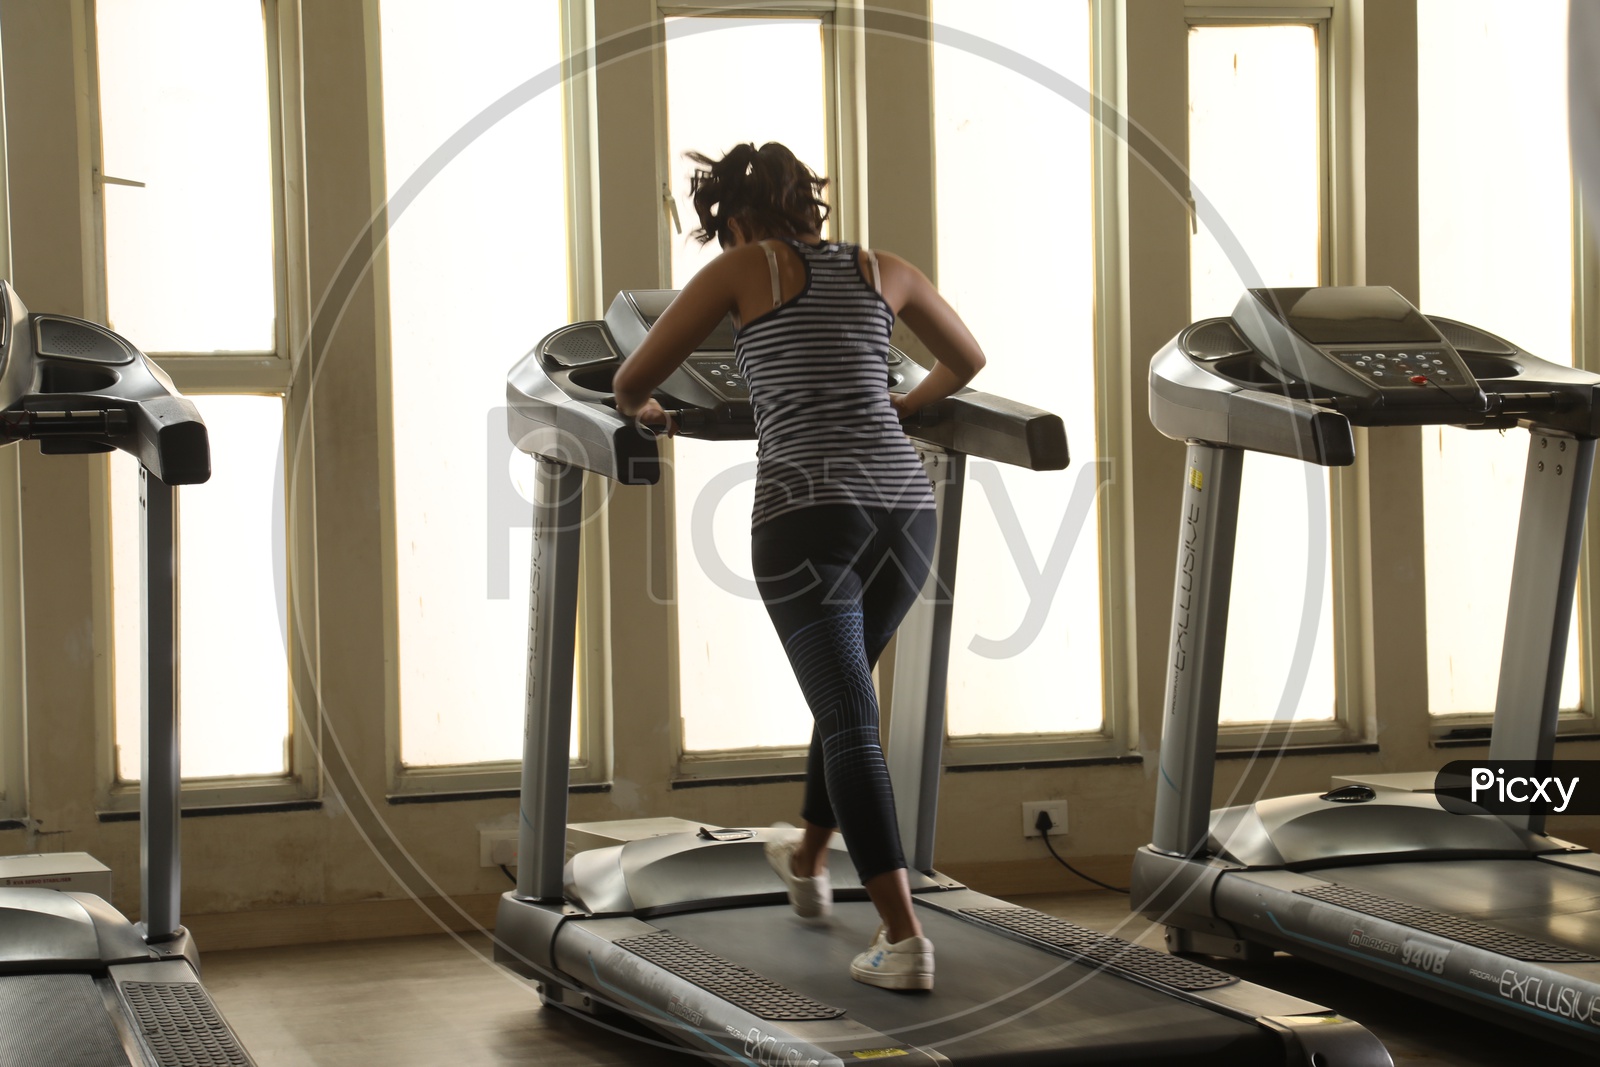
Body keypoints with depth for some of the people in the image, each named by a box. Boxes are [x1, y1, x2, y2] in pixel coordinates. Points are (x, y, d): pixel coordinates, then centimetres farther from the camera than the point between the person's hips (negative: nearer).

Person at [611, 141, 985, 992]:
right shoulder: (885, 271, 19)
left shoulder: (744, 266, 7)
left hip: (806, 511, -5)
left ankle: (904, 940, -16)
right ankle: (808, 864, 48)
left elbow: (632, 381, 11)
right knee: (844, 691, 28)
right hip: (903, 502, 5)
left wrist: (642, 412, 35)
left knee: (851, 729, -5)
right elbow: (967, 358, 36)